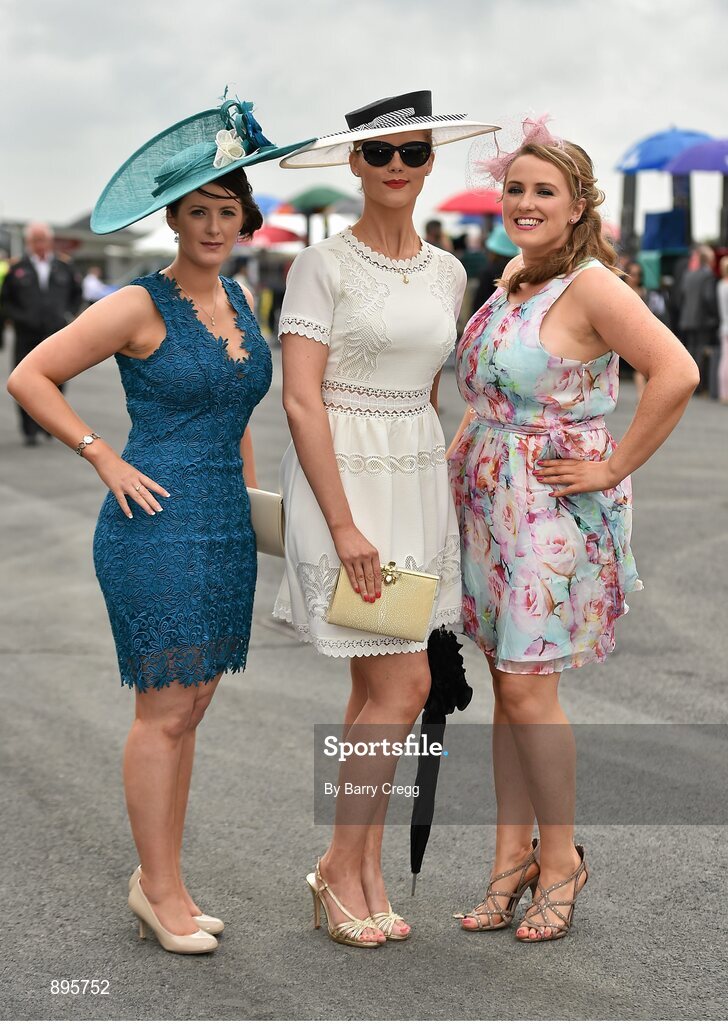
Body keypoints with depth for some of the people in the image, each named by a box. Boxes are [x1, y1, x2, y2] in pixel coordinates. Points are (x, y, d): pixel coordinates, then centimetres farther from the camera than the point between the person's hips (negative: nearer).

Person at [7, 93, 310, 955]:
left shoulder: (235, 300, 11)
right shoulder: (140, 306, -10)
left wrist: (249, 488, 20)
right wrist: (105, 458, -13)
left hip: (224, 530, 7)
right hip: (157, 526, -7)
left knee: (188, 708, 11)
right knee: (165, 712, -2)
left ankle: (160, 878, 22)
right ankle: (160, 889, 10)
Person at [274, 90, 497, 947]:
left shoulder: (446, 272, 10)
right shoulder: (324, 265, -9)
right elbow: (300, 401, -14)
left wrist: (435, 492, 13)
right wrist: (344, 526, -19)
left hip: (419, 481, 6)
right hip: (344, 479, -6)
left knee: (379, 689, 10)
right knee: (403, 687, -8)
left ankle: (365, 870, 20)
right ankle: (341, 866, 9)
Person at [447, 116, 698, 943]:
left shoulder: (590, 286, -14)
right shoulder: (513, 276, 11)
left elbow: (676, 374, -25)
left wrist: (613, 468, -18)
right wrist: (462, 450, 15)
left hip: (553, 510, -8)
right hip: (490, 503, 8)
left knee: (527, 688, -6)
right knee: (505, 682, 10)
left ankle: (560, 858, 11)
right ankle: (512, 855, 19)